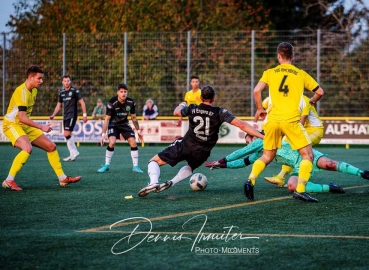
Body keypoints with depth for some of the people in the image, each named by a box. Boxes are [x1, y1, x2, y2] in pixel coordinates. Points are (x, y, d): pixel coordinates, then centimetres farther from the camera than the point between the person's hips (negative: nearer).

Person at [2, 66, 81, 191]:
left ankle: (62, 178, 16)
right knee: (27, 148, -34)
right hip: (12, 125, -9)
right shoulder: (22, 91, -23)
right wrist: (41, 127, -31)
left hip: (25, 126, 9)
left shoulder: (33, 91, 8)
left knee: (51, 146, 6)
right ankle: (9, 181, -28)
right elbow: (22, 117, -31)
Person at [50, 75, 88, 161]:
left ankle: (74, 152, -6)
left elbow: (82, 102, -5)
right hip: (65, 116, 7)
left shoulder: (74, 91, -6)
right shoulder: (61, 92, 12)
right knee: (68, 136, 5)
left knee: (67, 134, -17)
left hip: (72, 115, -7)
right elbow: (59, 105, 19)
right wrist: (53, 115, 7)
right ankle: (73, 154, 9)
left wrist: (84, 114, -10)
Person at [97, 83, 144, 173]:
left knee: (133, 142, -11)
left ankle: (135, 166, 0)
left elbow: (133, 117, 1)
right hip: (113, 124, -3)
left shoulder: (131, 102, -15)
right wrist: (104, 134, -23)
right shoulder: (112, 102, -25)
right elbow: (107, 119, -19)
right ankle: (106, 165, -7)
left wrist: (138, 130, 6)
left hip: (124, 124, 3)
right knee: (112, 143, -24)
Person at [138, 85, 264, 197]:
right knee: (190, 167, 37)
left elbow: (176, 112, 21)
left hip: (185, 146, -2)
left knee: (155, 161, 9)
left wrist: (181, 105, 45)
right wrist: (262, 136, -13)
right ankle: (171, 182, 9)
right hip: (202, 154, 2)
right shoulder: (220, 112, -7)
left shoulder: (192, 109, -1)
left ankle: (154, 182, -22)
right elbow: (241, 125, -14)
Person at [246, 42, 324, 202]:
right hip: (291, 120, -3)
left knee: (267, 156, 17)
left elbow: (257, 90, -2)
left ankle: (251, 180, -6)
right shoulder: (301, 74, 10)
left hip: (272, 120, 3)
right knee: (308, 155, 5)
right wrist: (312, 102, 34)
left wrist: (260, 109, 12)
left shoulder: (270, 73, 11)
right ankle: (300, 190, -10)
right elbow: (320, 92, 14)